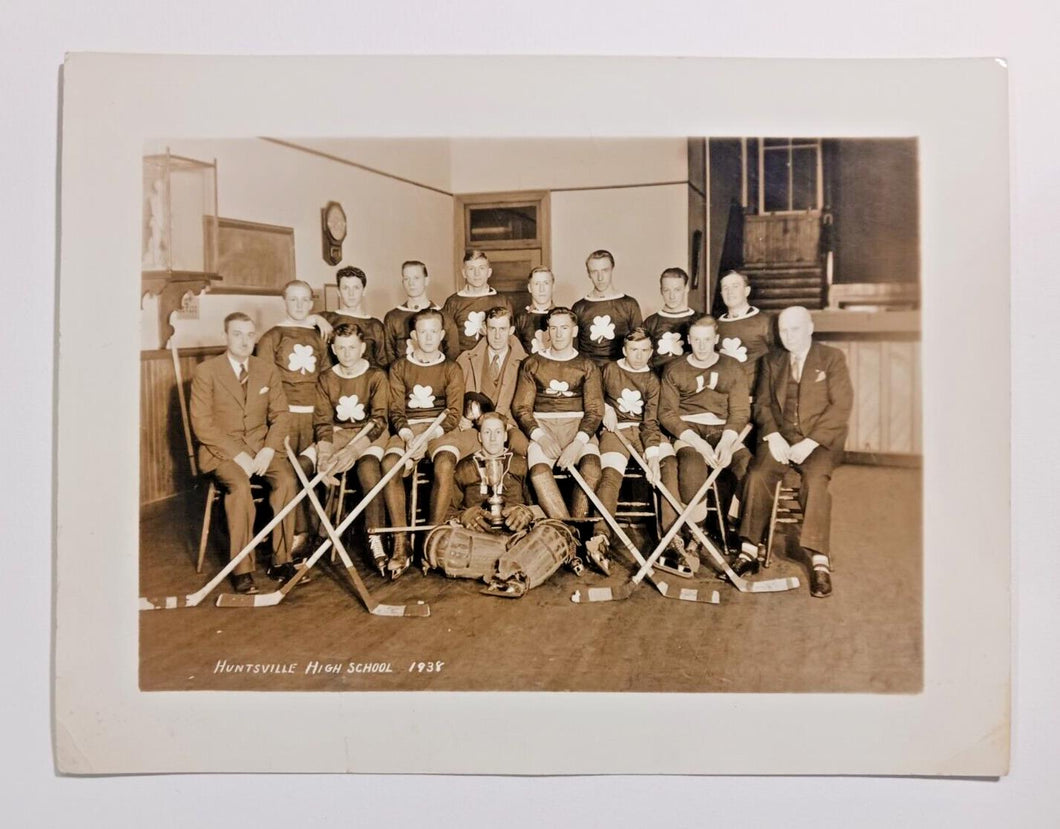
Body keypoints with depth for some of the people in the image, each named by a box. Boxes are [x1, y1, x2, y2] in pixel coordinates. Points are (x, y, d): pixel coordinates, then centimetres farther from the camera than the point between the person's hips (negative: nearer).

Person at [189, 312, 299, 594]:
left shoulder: (268, 370, 10)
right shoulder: (206, 371, -3)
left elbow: (280, 414, 7)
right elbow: (202, 424, -9)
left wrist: (268, 450, -11)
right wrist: (238, 455, -18)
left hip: (262, 446, 3)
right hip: (221, 449, -3)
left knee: (286, 479, -26)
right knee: (240, 485, -32)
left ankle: (281, 561, -17)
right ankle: (242, 570, -23)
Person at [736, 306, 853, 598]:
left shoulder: (832, 358, 6)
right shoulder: (771, 361, 17)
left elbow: (841, 406, -3)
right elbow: (762, 403, 11)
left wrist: (809, 443, -14)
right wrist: (773, 436, -9)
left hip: (820, 440, -3)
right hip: (780, 438, 3)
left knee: (816, 479, -33)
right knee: (758, 475, -27)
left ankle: (819, 561, -32)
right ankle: (749, 550, -20)